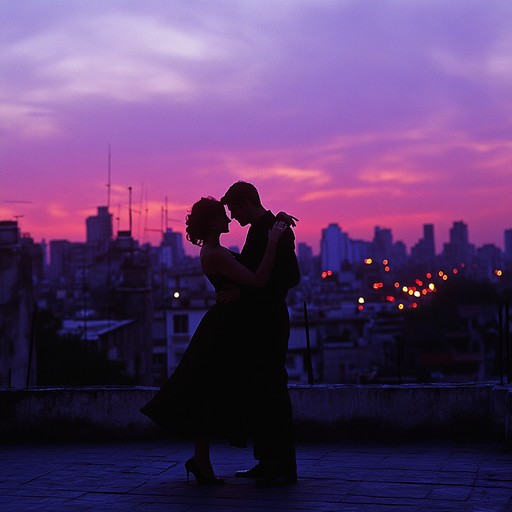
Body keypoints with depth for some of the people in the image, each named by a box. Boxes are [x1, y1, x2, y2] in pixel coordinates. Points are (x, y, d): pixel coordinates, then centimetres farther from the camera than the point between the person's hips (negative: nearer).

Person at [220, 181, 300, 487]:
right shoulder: (258, 230, 16)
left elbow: (291, 277, -20)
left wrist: (241, 292, -21)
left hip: (270, 322, -10)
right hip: (259, 322, 10)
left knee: (273, 391, -8)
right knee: (259, 391, 12)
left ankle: (285, 468, -3)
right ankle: (267, 462, 19)